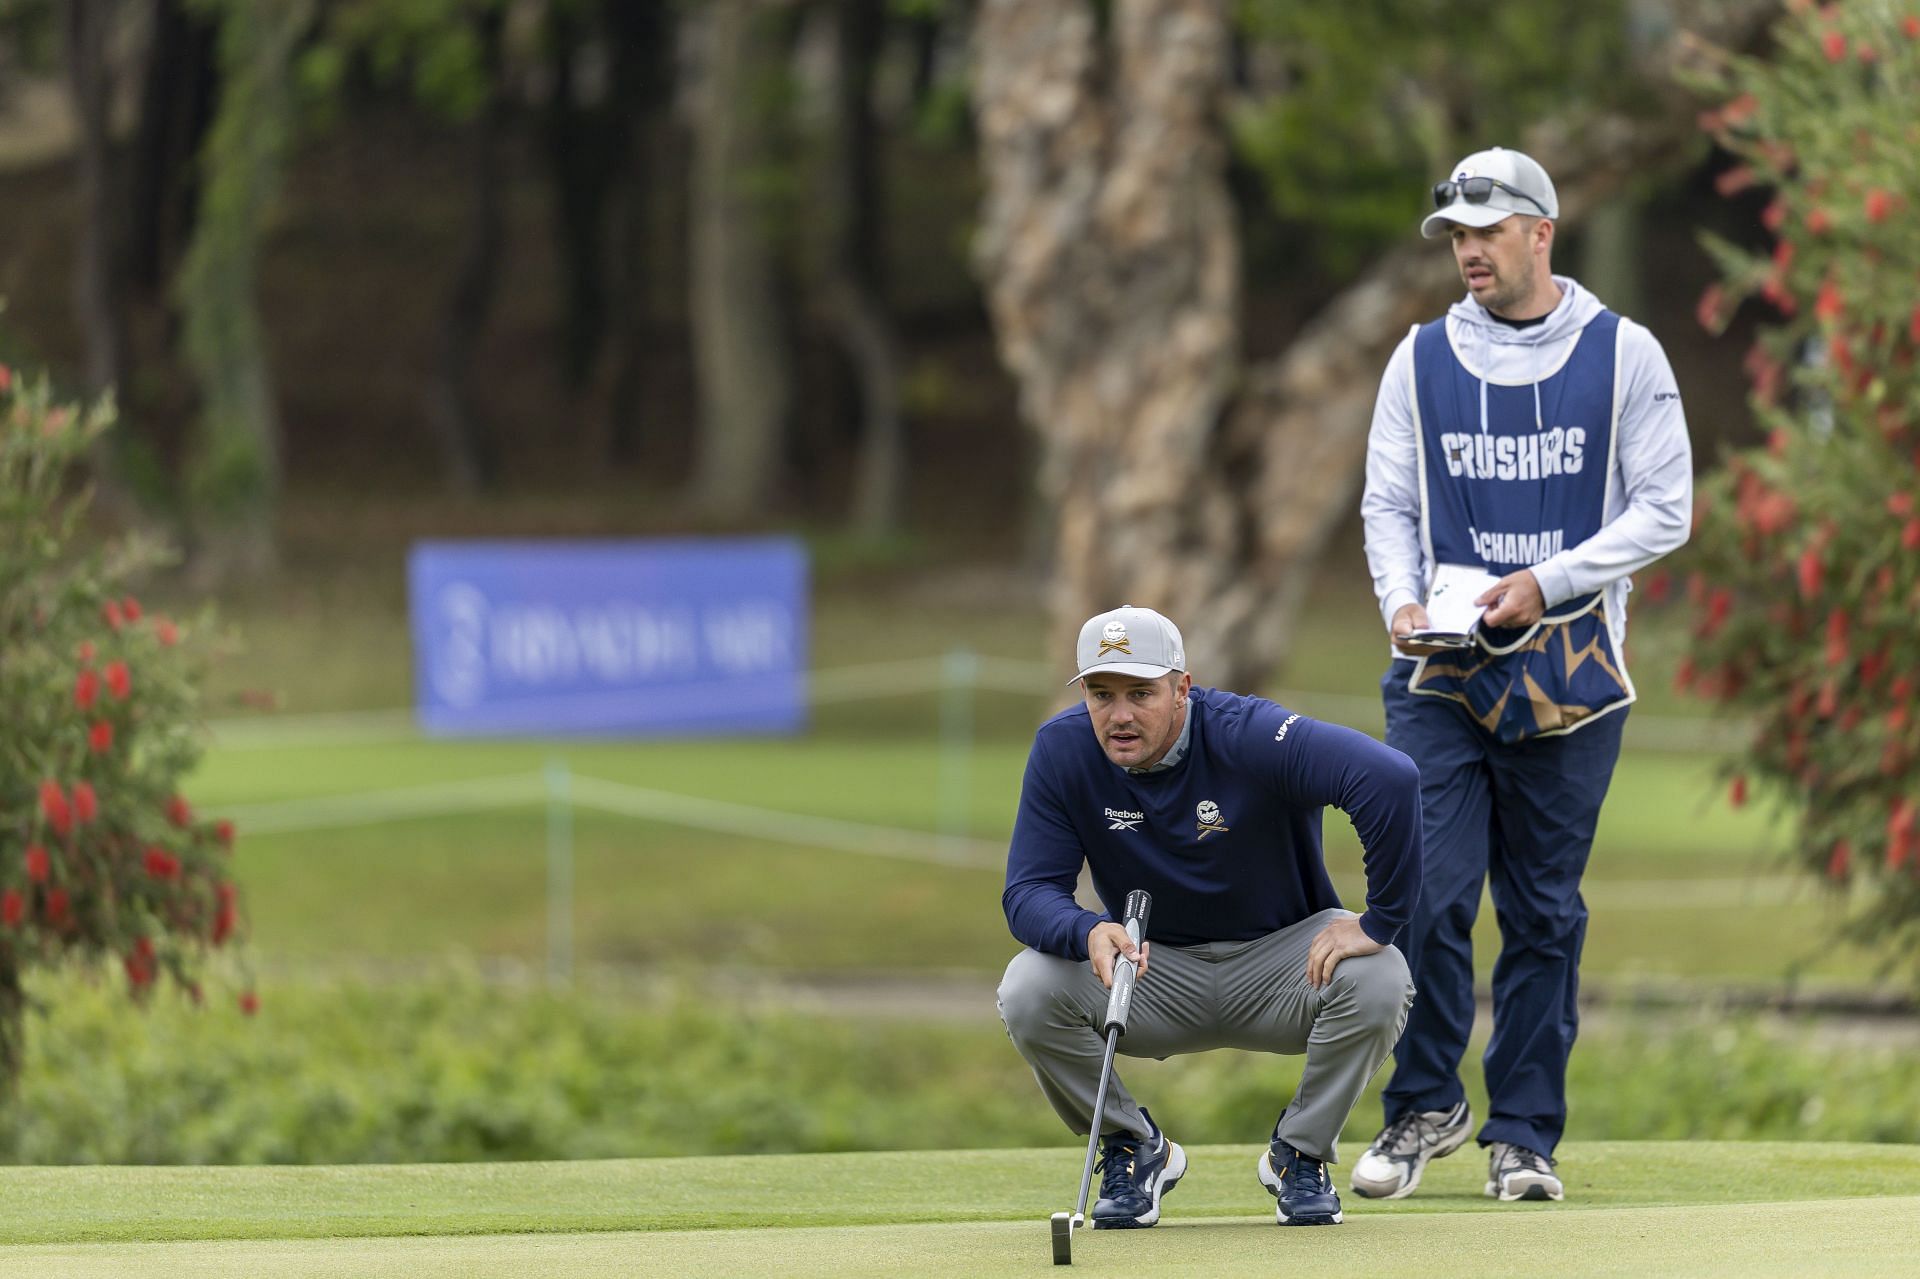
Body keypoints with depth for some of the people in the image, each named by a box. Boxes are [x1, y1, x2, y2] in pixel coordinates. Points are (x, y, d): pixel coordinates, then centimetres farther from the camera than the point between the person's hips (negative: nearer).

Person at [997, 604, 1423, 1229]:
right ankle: (1135, 1149, 2)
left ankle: (1299, 1153, -4)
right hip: (1153, 969, 2)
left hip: (1279, 955, -2)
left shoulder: (1248, 737, -26)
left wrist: (1381, 921, -35)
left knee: (1377, 980, -32)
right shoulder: (1062, 750, -14)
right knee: (1027, 992, -26)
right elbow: (1030, 891, -16)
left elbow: (1390, 778, -39)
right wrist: (1089, 933, -39)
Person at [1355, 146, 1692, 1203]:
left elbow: (1664, 509, 0)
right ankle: (1424, 1108, 8)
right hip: (1441, 678, 1)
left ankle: (1523, 1132, 13)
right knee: (1429, 898, -9)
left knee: (1545, 912, 4)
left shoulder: (1622, 355, 2)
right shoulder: (1422, 361, 8)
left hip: (1570, 673, -1)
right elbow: (1388, 505, 10)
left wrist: (1550, 582, -12)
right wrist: (1401, 597, -11)